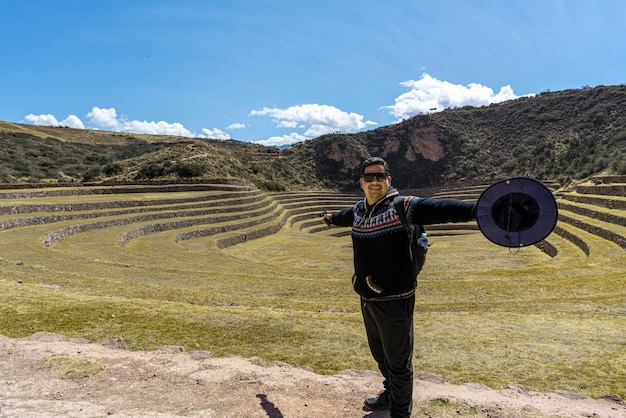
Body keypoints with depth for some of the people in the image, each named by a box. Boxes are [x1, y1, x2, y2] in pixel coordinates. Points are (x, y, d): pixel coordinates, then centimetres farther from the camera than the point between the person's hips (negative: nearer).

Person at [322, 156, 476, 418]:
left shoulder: (403, 207, -15)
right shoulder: (359, 210, 7)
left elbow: (440, 208, -32)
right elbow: (345, 216, 32)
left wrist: (475, 209, -49)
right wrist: (330, 218, 53)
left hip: (394, 300, -7)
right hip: (367, 298, 8)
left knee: (398, 362, 7)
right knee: (379, 353, 26)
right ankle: (390, 394, 50)